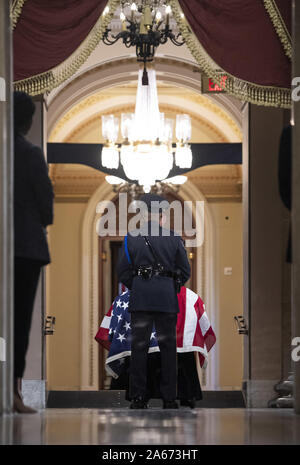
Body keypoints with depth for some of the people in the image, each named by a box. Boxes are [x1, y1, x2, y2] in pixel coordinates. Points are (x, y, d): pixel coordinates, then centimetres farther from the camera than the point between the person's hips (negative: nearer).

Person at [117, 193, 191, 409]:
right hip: (167, 299, 0)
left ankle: (138, 397, 2)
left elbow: (123, 273, 3)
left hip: (140, 299, 0)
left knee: (139, 346, 3)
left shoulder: (131, 238, 1)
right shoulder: (174, 238, 0)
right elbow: (185, 272, 4)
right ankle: (169, 398, 5)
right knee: (168, 346, 5)